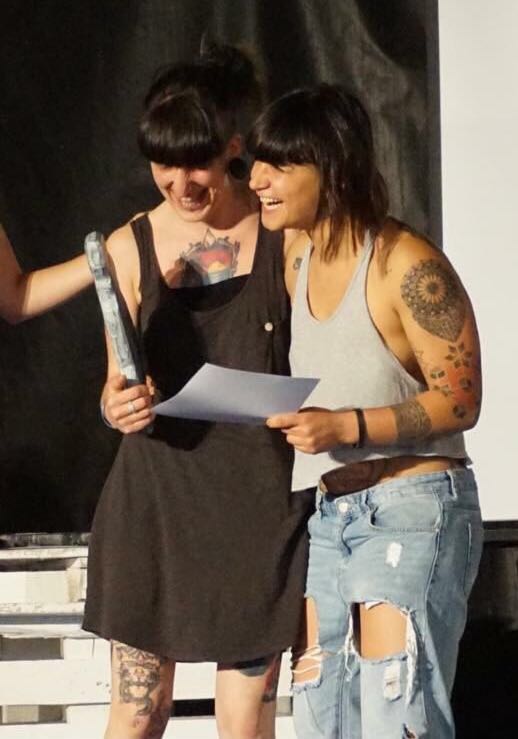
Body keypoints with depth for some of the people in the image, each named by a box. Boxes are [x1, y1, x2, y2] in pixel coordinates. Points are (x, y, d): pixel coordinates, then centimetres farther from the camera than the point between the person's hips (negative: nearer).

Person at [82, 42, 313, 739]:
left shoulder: (286, 237, -2)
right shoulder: (130, 248, 4)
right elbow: (115, 383, 11)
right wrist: (120, 407, -12)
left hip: (259, 500, -2)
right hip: (152, 500, 2)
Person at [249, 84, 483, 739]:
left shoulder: (408, 266, -16)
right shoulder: (298, 261, 8)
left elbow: (460, 400, -16)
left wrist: (346, 426, -25)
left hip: (413, 510, -8)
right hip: (327, 512, 8)